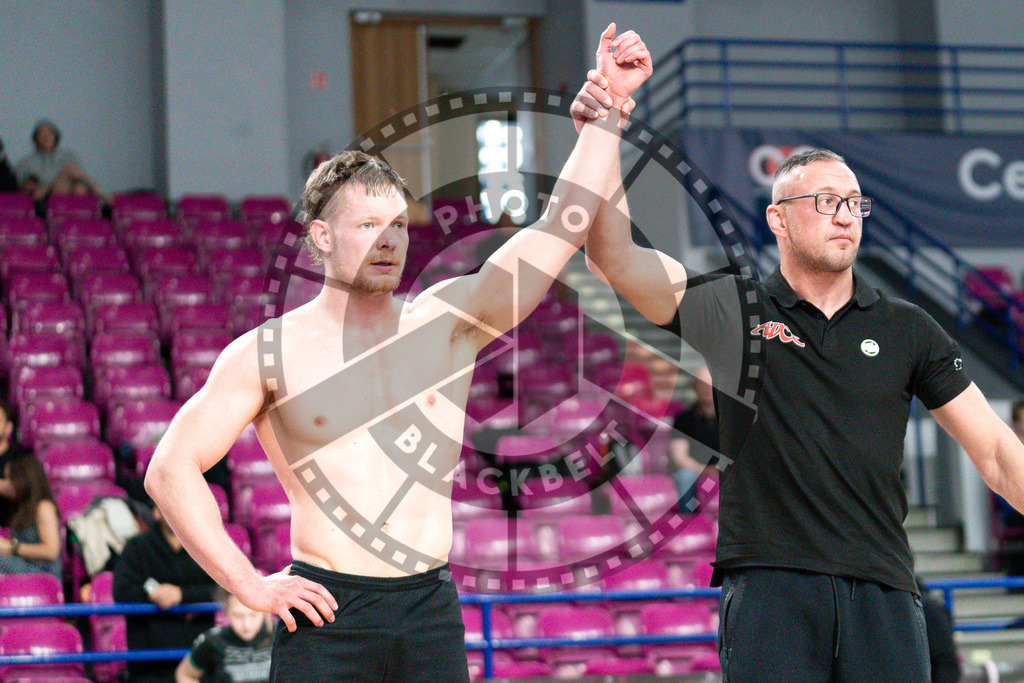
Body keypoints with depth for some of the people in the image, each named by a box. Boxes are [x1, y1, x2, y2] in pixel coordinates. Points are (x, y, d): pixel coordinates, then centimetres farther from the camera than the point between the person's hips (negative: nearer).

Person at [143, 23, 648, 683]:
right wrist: (248, 583, -5)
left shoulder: (448, 320, 6)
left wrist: (609, 106, -5)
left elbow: (563, 225, 1)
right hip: (324, 613, -2)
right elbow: (170, 468, 1)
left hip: (432, 611, 3)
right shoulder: (267, 353, 0)